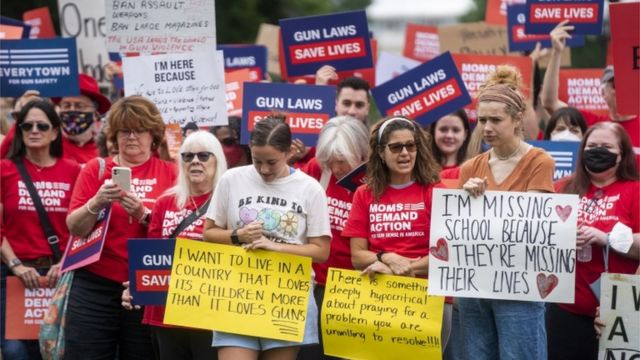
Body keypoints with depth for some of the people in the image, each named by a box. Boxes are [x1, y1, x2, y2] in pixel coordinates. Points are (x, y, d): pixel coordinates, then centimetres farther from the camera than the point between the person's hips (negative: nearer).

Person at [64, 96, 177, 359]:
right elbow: (74, 228, 0)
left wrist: (143, 214, -19)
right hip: (94, 285, 0)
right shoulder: (95, 169, 6)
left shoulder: (169, 174, 5)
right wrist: (97, 202, -18)